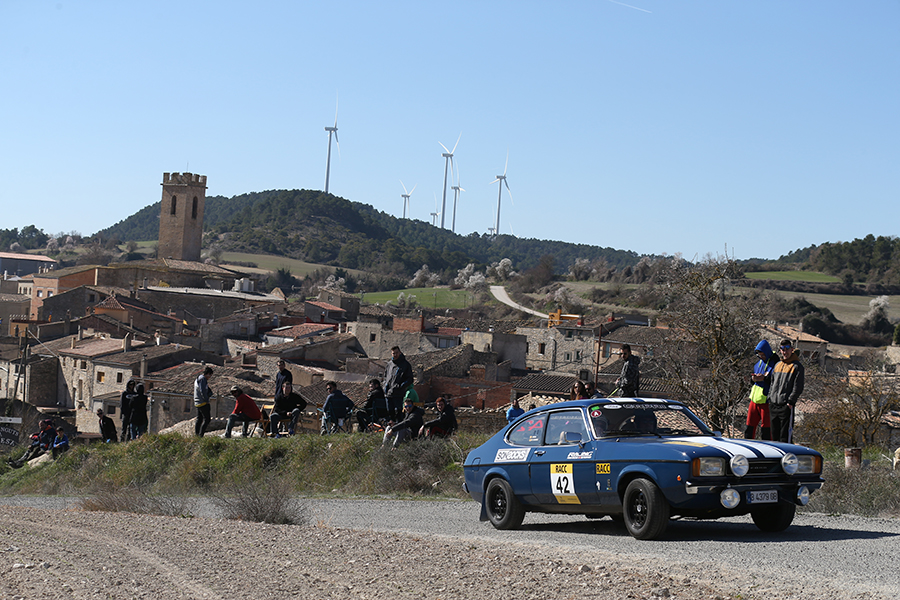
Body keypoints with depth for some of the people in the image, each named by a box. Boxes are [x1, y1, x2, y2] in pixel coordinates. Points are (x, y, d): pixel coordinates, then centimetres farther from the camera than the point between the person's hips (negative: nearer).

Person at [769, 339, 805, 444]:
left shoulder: (797, 366, -3)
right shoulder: (778, 365, 18)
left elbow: (798, 387, -8)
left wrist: (791, 401, -15)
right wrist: (770, 398, 13)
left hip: (786, 405, -7)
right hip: (773, 405, 7)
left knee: (785, 436, -10)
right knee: (774, 434, 9)